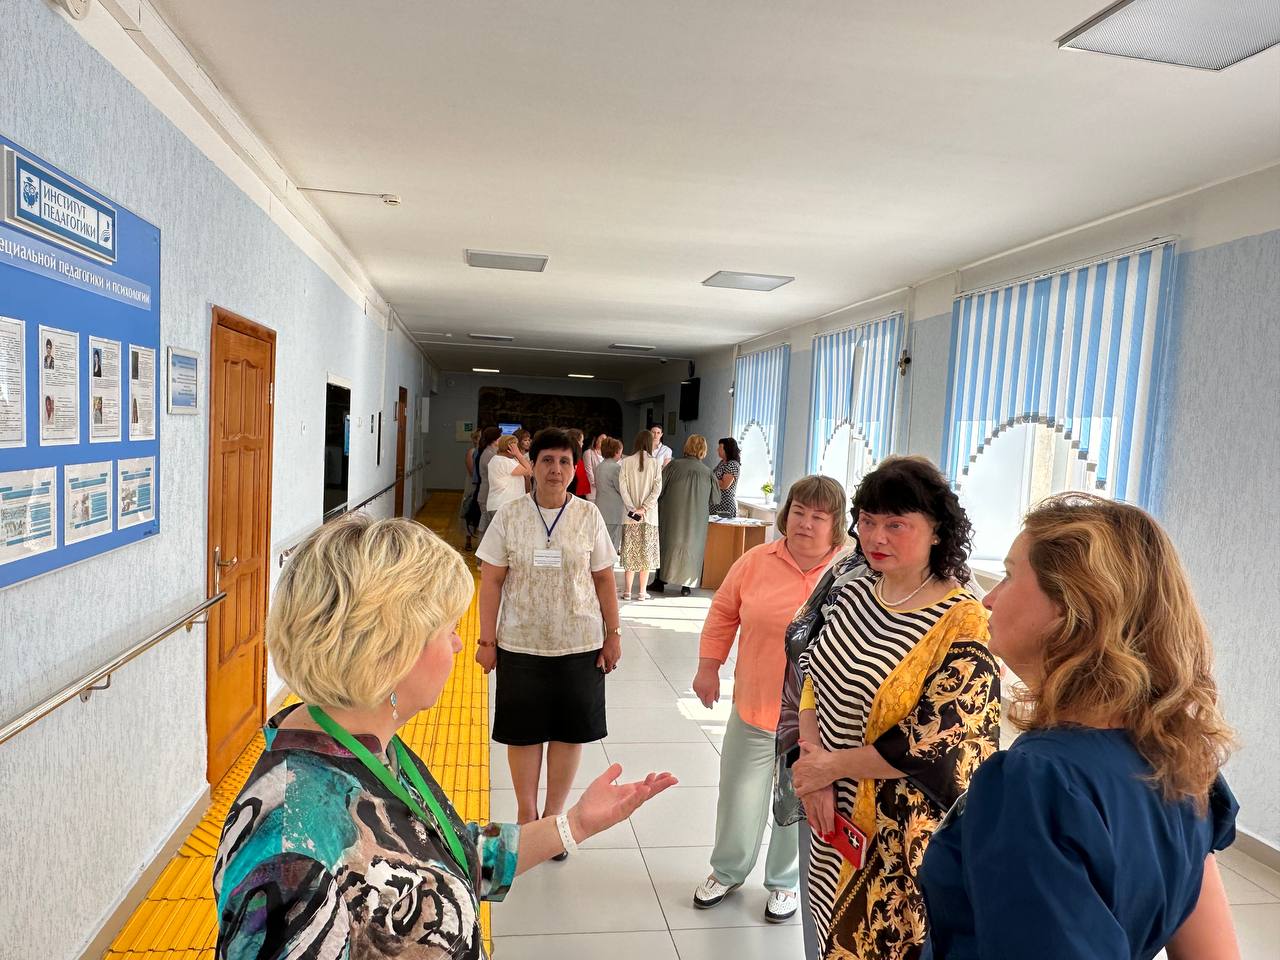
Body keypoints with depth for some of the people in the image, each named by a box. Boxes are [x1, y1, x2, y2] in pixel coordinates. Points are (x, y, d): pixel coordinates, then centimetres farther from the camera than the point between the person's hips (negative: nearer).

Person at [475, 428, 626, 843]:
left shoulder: (588, 516, 0)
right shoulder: (510, 516, -3)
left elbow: (604, 580, 4)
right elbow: (491, 581, -2)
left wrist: (613, 634, 3)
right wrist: (488, 640, -4)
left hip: (579, 644, 1)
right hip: (521, 644, 0)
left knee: (570, 731, 9)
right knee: (523, 733, 11)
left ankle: (553, 816, 27)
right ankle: (526, 815, 30)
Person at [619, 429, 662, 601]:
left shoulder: (626, 462, -2)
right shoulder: (654, 463, -3)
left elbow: (622, 486, -8)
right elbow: (657, 488, -10)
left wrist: (632, 508, -10)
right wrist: (644, 508, -11)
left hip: (630, 515, 1)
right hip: (649, 515, -1)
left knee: (630, 552, 8)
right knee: (646, 552, 8)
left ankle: (627, 591, 11)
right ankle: (642, 591, 12)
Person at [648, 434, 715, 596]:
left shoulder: (674, 465, -11)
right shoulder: (707, 472, -6)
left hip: (673, 516, 0)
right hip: (696, 519, 1)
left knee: (667, 545, 14)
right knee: (691, 546, 12)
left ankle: (660, 581, 18)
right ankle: (686, 585, 12)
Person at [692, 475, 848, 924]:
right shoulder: (756, 561, -4)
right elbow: (723, 613, 7)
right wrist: (709, 667, 3)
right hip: (753, 708, 2)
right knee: (739, 801, 16)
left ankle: (784, 883, 42)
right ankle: (727, 872, 43)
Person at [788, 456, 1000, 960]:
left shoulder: (960, 624, -20)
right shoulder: (857, 593, 0)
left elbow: (933, 746, -23)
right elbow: (813, 675, 1)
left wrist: (830, 766, -14)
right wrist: (813, 766, -13)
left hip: (901, 833, -6)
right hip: (832, 812, 6)